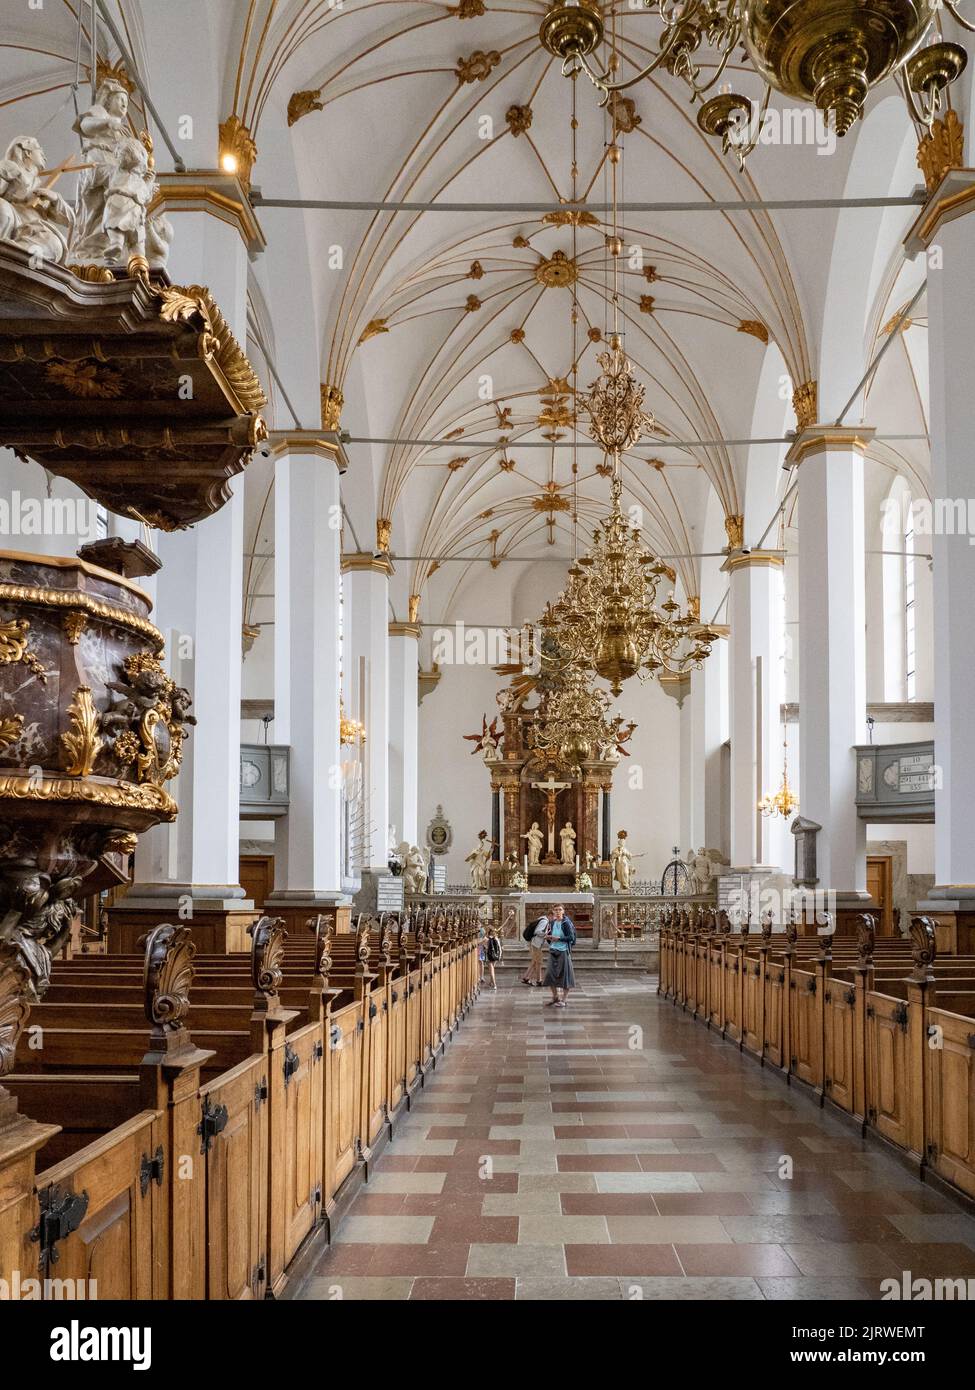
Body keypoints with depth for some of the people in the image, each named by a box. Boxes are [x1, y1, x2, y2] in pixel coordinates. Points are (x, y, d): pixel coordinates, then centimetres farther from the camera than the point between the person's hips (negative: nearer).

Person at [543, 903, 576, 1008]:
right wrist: (547, 937, -4)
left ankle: (563, 1000, 10)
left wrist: (558, 938, -18)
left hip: (563, 951, -6)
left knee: (564, 975, 0)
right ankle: (555, 997, 26)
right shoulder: (552, 923, 9)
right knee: (550, 974, 9)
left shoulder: (566, 923, -8)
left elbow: (571, 937, -13)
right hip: (553, 951, 6)